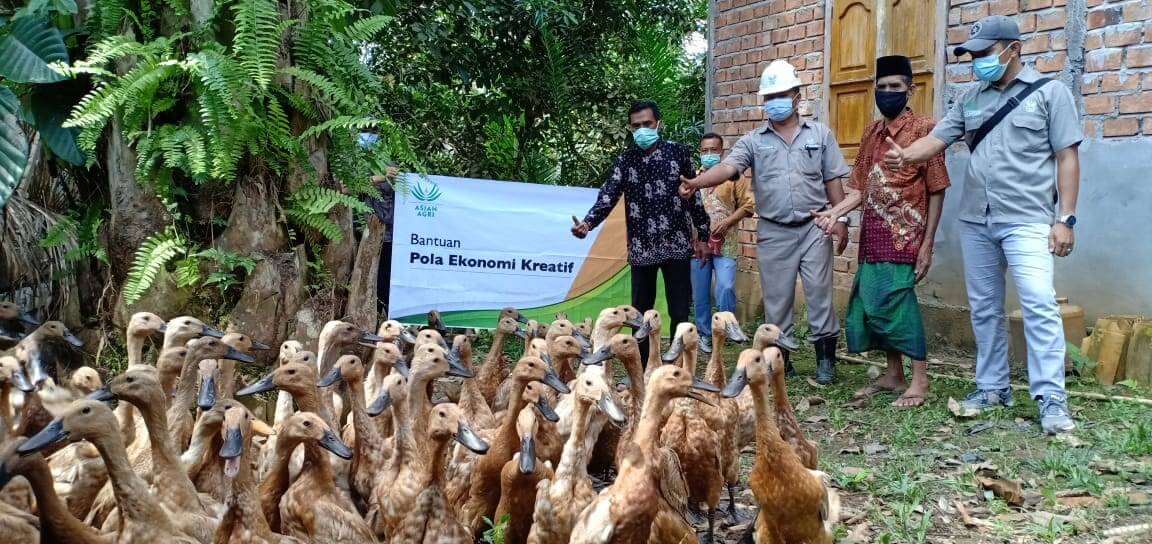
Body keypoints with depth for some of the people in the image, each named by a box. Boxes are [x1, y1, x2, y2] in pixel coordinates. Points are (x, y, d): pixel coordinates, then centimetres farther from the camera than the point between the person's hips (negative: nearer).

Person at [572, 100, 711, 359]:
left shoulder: (679, 152, 1)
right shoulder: (624, 161, 4)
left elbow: (695, 194, 6)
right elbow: (608, 196, -7)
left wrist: (702, 235, 6)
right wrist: (587, 222, -25)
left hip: (676, 245, -1)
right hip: (641, 249, 2)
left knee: (679, 312, 0)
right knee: (641, 312, 8)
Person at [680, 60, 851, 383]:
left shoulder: (819, 134, 5)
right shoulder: (754, 141, 3)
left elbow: (832, 180, 5)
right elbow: (728, 167, -13)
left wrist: (840, 219, -2)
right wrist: (696, 183, -31)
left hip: (814, 227, -1)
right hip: (773, 232, 1)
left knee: (819, 293, 1)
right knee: (776, 298, 7)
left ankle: (825, 358, 12)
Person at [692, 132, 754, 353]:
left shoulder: (733, 175, 3)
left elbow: (748, 204, 1)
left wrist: (727, 221, -11)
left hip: (725, 243, -2)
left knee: (726, 288, -15)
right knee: (700, 293, 7)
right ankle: (704, 333, 19)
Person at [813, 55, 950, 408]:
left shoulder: (924, 129, -5)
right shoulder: (871, 133, 14)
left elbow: (936, 191, -7)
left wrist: (927, 244, -10)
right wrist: (834, 212, -5)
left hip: (903, 235, -7)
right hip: (872, 236, 7)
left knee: (892, 302, -12)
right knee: (870, 304, 9)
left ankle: (920, 381, 0)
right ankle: (894, 375, 23)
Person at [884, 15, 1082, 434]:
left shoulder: (1049, 92, 0)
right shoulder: (971, 98, 13)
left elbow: (1067, 158, -2)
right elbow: (937, 138, 5)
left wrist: (1065, 218, -9)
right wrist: (905, 156, -18)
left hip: (1026, 220, -5)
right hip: (975, 220, 5)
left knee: (1039, 305, -12)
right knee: (984, 308, 10)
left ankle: (1051, 400, -8)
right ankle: (992, 387, 22)